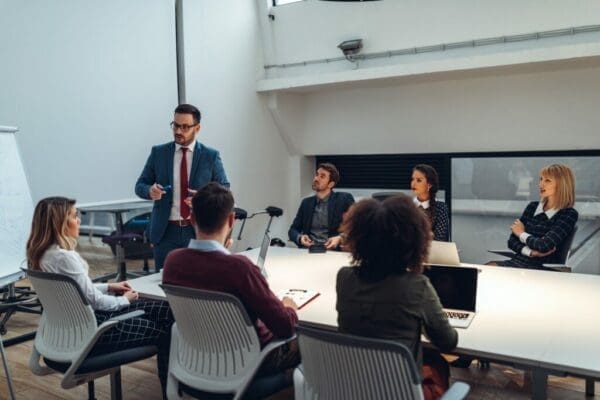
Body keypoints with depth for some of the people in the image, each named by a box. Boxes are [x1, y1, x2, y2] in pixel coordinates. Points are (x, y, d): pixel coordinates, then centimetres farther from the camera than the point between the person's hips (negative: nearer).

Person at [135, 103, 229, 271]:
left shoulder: (211, 156, 1)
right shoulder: (158, 152, 5)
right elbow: (140, 185, 7)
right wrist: (150, 190, -16)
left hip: (199, 231, -1)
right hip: (166, 231, 1)